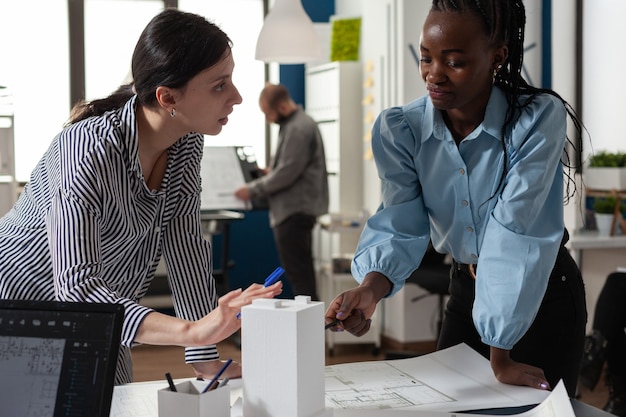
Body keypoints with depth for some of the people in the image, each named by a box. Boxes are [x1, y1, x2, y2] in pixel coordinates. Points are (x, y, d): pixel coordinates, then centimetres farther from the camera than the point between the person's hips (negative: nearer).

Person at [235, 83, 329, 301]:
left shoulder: (298, 129, -17)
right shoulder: (293, 124, 16)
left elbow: (287, 173, -20)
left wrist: (252, 190, -12)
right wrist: (271, 172, 13)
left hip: (295, 211, -11)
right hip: (295, 209, 11)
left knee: (298, 273, -8)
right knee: (302, 273, 13)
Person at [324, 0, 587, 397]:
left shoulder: (539, 118, -24)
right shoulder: (399, 130, -12)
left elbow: (513, 231, -30)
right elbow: (403, 225, -19)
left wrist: (499, 355, -31)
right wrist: (371, 289, -41)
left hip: (544, 292, -4)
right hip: (466, 290, 4)